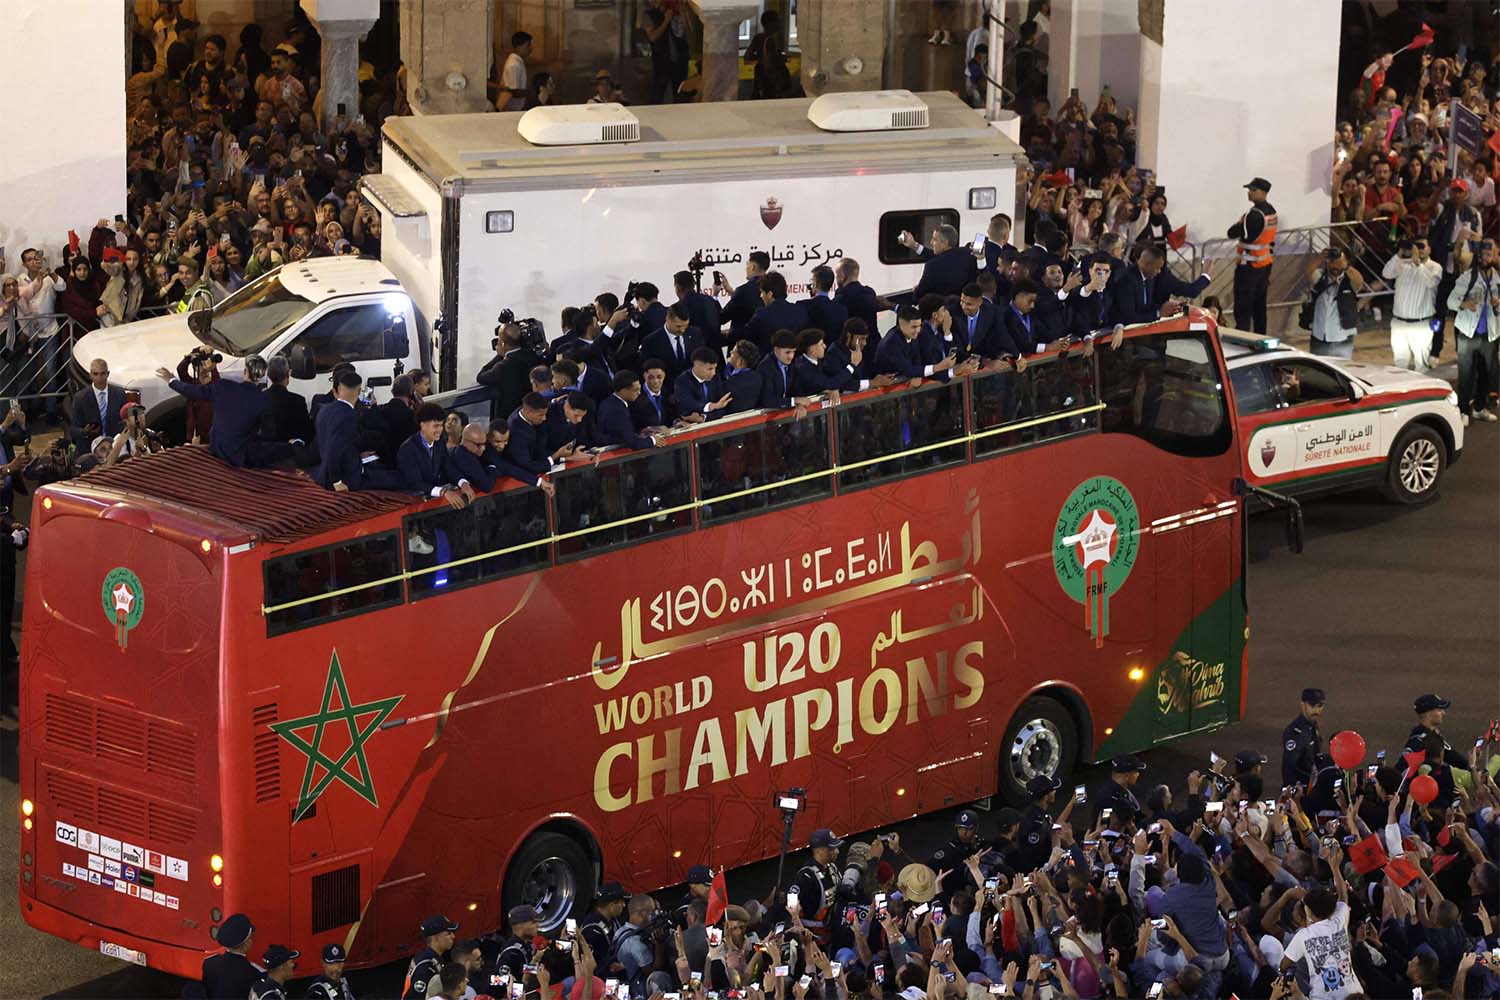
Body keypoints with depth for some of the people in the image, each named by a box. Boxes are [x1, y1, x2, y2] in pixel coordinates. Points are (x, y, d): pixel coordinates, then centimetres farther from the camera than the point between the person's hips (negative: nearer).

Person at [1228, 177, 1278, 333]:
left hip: (1248, 266, -9)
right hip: (1265, 264, 9)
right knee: (1259, 306, 16)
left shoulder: (1254, 214, -22)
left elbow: (1232, 233, -20)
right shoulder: (1271, 212, 8)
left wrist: (1240, 223, -2)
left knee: (1242, 309, -7)